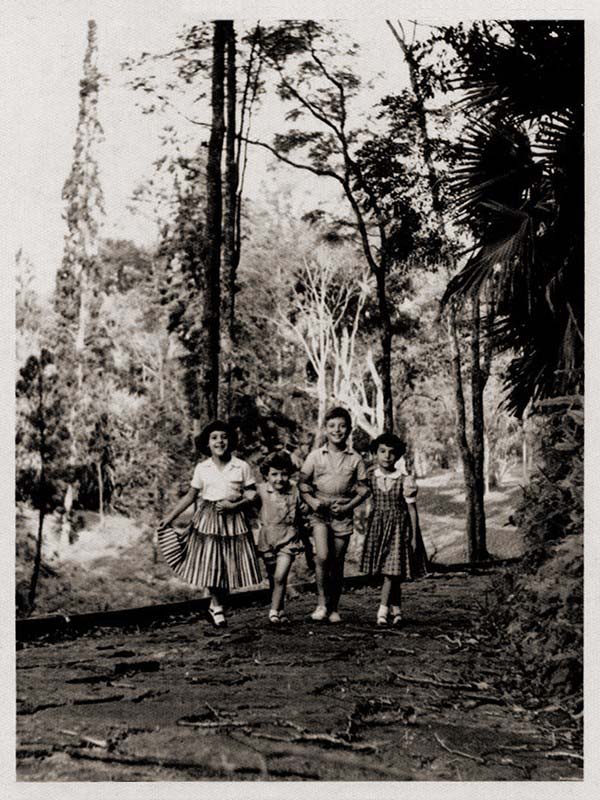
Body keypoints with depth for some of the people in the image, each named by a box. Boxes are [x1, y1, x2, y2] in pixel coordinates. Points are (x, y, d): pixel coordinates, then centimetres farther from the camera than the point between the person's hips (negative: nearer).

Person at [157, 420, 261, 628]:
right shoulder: (202, 468, 3)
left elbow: (252, 495, 0)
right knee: (210, 564, -3)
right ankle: (217, 606, 17)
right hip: (207, 519, 0)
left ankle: (216, 606, 20)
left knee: (230, 565, 1)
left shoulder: (242, 467, -1)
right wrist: (170, 517, 5)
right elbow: (190, 496, 8)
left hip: (233, 519, 0)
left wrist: (234, 505, -15)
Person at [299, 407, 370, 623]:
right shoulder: (315, 456, 2)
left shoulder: (355, 459, 3)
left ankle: (334, 608, 18)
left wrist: (348, 506, -8)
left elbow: (363, 488, 6)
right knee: (322, 556, -18)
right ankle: (321, 602, -5)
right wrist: (311, 501, -11)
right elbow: (302, 482, 5)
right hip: (319, 511, -1)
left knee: (337, 563, 6)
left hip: (342, 514, 1)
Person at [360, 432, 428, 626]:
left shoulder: (405, 481, -8)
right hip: (377, 527, 3)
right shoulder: (370, 477, 0)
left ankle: (383, 609, -4)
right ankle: (396, 610, 18)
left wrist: (414, 537, -4)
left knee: (392, 570, -9)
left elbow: (412, 509, -4)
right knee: (390, 573, 8)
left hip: (398, 528, -3)